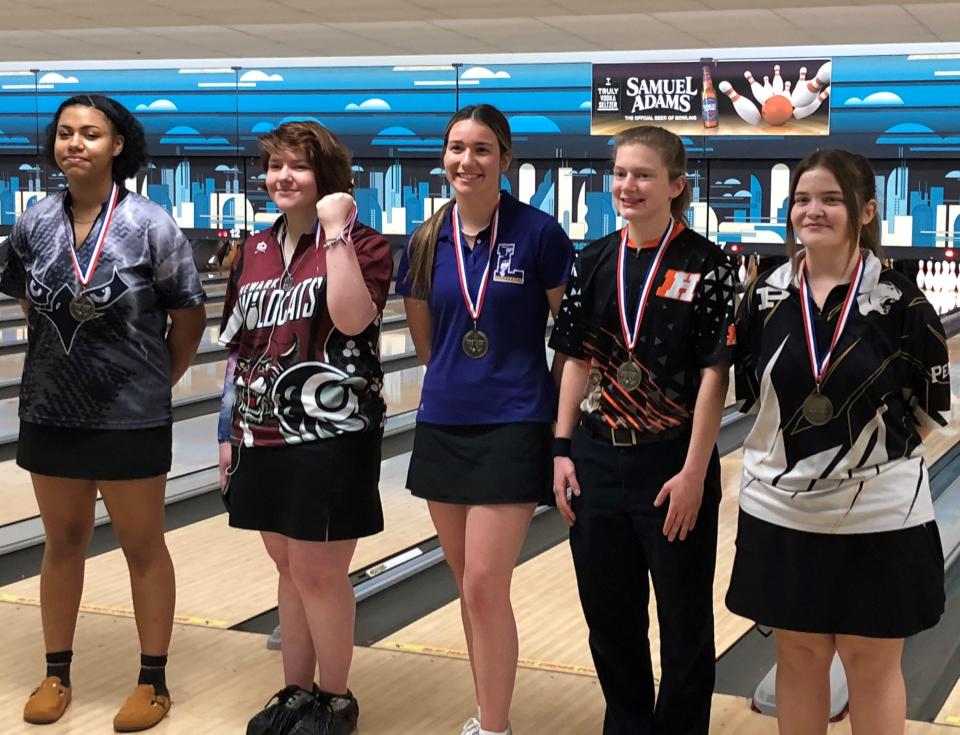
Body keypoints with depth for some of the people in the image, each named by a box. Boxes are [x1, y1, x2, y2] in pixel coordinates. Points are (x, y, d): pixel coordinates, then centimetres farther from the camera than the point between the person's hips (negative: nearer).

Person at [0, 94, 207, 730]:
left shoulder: (151, 226, -12)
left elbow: (189, 318, -4)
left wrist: (156, 383, 3)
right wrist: (68, 363, 11)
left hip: (130, 418, -3)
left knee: (143, 546, 9)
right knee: (64, 542, 15)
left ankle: (153, 683, 21)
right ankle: (57, 674, 29)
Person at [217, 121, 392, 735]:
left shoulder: (362, 244, -6)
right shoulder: (254, 252, 10)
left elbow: (352, 320, -25)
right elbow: (240, 350, 14)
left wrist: (336, 232, -21)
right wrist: (230, 432, 13)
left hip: (331, 438, -6)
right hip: (265, 439, 6)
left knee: (319, 575, 0)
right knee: (290, 570, 15)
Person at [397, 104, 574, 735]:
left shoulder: (538, 233, -9)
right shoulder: (428, 241, 3)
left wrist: (565, 420, -1)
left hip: (513, 429, -5)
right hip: (443, 426, 5)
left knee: (485, 589, -8)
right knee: (470, 587, 13)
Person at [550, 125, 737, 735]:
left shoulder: (707, 266, -9)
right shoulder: (594, 262, 5)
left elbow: (714, 376, -11)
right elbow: (579, 361, 9)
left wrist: (694, 473, -14)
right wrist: (563, 450, 3)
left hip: (672, 466, -4)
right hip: (598, 461, 4)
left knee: (684, 617, 8)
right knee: (608, 611, 13)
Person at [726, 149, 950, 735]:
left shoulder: (899, 301, -9)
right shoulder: (766, 297, -1)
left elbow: (931, 406, -2)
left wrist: (872, 453, -4)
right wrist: (795, 450, 1)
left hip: (878, 518, -2)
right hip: (781, 513, 3)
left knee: (872, 665, 9)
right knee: (799, 655, 15)